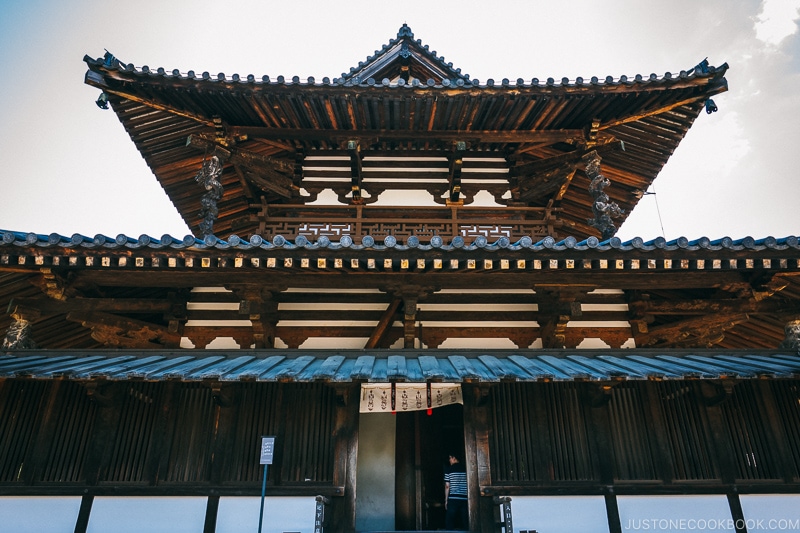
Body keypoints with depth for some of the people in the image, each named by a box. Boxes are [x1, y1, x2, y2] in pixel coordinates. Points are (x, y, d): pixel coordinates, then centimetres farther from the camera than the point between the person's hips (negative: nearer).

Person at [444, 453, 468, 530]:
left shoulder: (448, 469, -1)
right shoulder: (466, 469, 6)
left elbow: (447, 486, -1)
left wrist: (446, 500, 6)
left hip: (453, 498, -3)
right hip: (465, 498, 3)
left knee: (449, 522, 3)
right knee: (466, 522, 7)